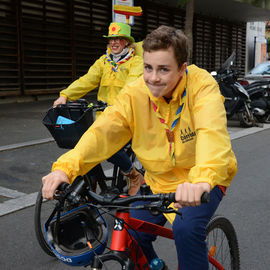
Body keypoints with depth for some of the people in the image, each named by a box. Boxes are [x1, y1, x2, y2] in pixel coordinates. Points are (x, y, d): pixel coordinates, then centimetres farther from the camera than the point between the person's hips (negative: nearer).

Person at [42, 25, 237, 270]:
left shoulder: (202, 86, -22)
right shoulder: (134, 94, -13)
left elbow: (212, 134, -39)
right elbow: (103, 131, -24)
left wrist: (202, 180, -58)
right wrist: (66, 167, -40)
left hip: (202, 181, -4)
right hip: (158, 181, 4)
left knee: (186, 228, -28)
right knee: (132, 236, -3)